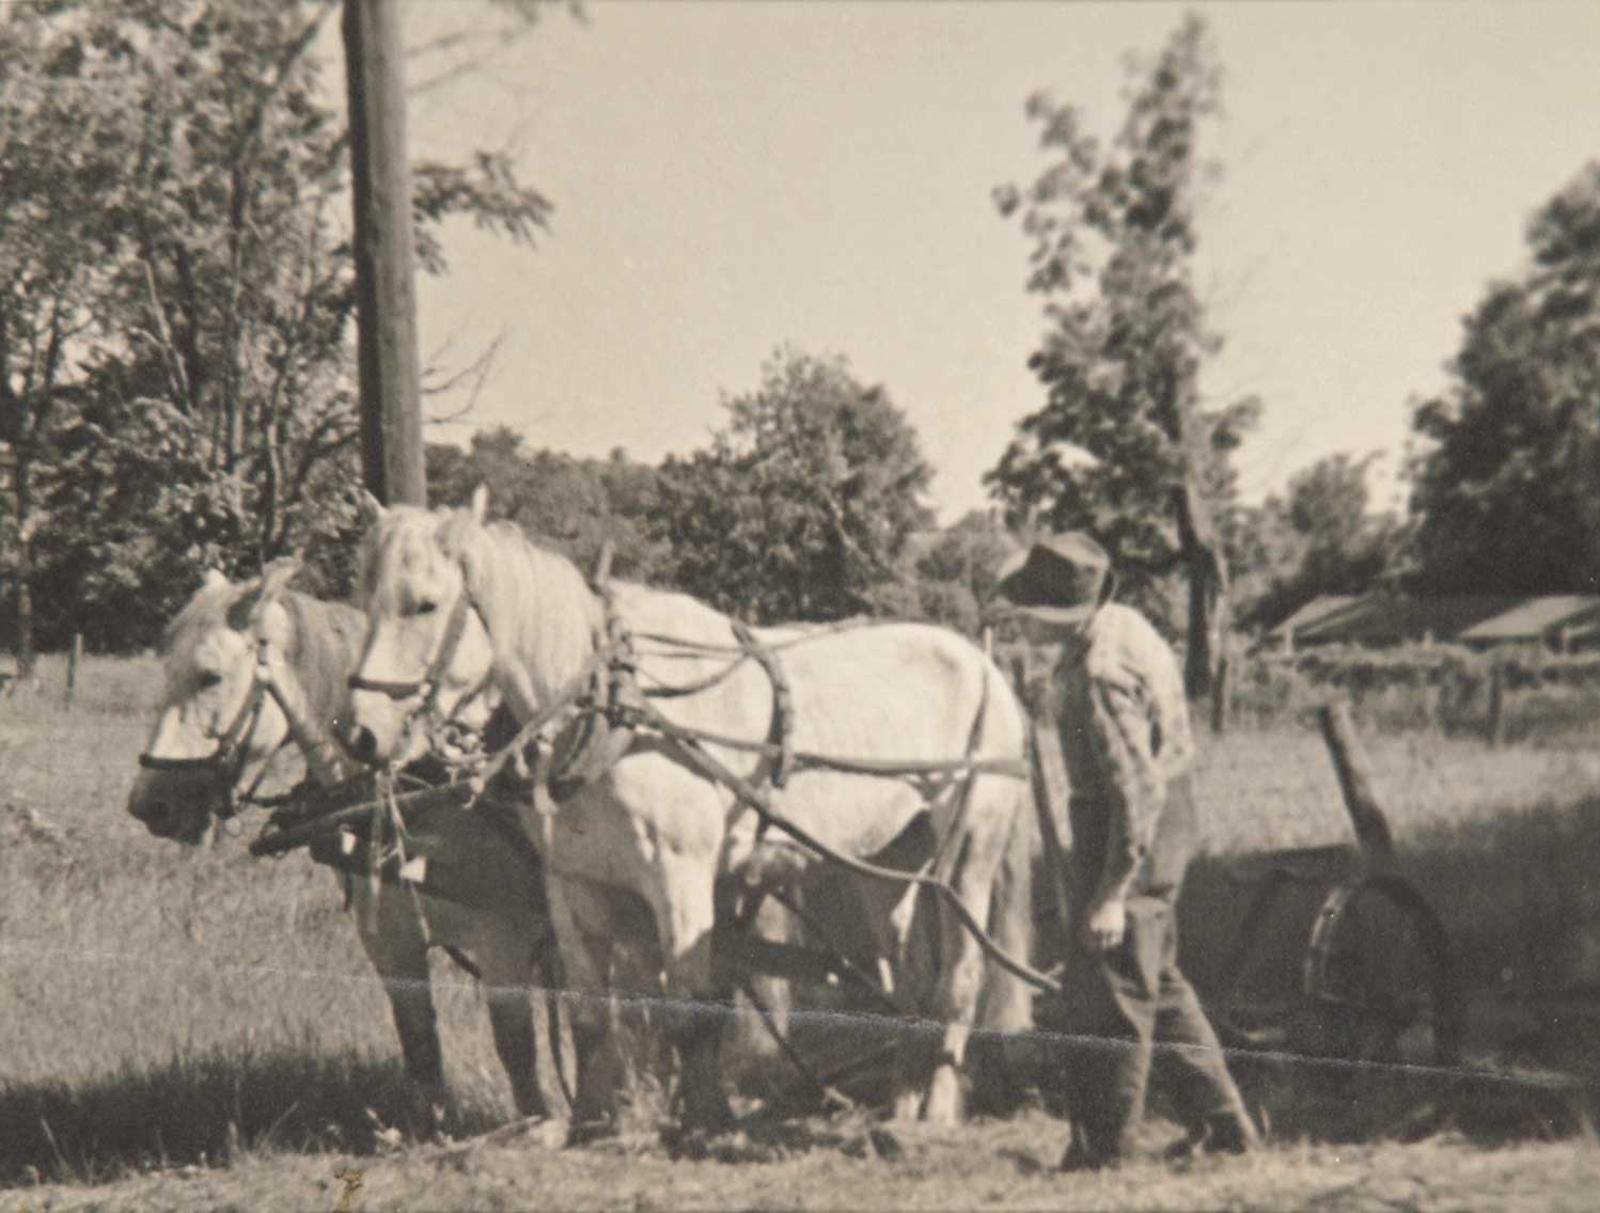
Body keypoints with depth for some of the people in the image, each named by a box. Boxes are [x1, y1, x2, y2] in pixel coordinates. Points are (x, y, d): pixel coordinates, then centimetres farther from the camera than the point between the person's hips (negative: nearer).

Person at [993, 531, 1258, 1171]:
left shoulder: (1103, 675, -27)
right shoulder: (1120, 624, 4)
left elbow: (1139, 788, -29)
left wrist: (1112, 894, -25)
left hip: (1130, 831, -11)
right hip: (1162, 814, 11)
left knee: (1109, 989, 2)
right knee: (1157, 981, 21)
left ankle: (1102, 1147, 14)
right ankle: (1221, 1121, 29)